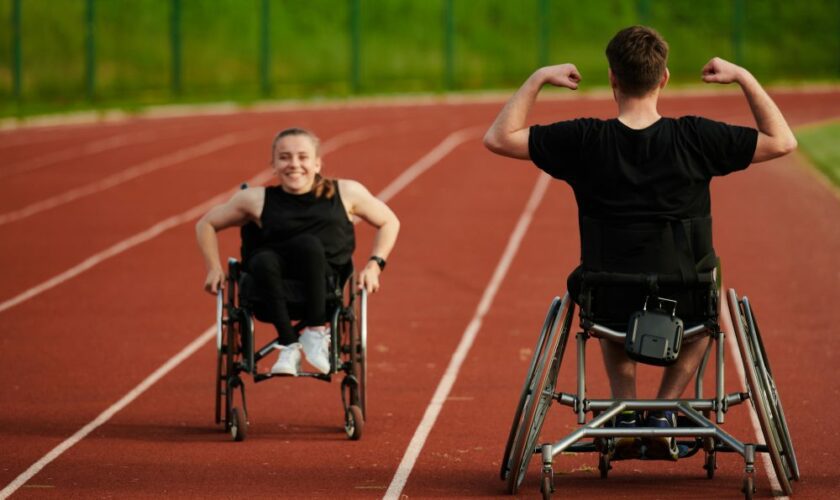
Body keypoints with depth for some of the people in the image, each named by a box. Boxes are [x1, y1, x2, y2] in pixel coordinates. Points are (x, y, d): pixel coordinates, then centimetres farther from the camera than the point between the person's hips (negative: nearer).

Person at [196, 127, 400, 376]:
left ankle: (315, 332, -24)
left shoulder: (345, 193, 7)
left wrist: (374, 265, 7)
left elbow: (389, 222, 20)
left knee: (309, 243, -33)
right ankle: (288, 345, -30)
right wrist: (214, 269, 6)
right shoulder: (257, 200, 6)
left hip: (325, 285, 0)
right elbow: (206, 224, 17)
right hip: (275, 291, 0)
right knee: (263, 260, -35)